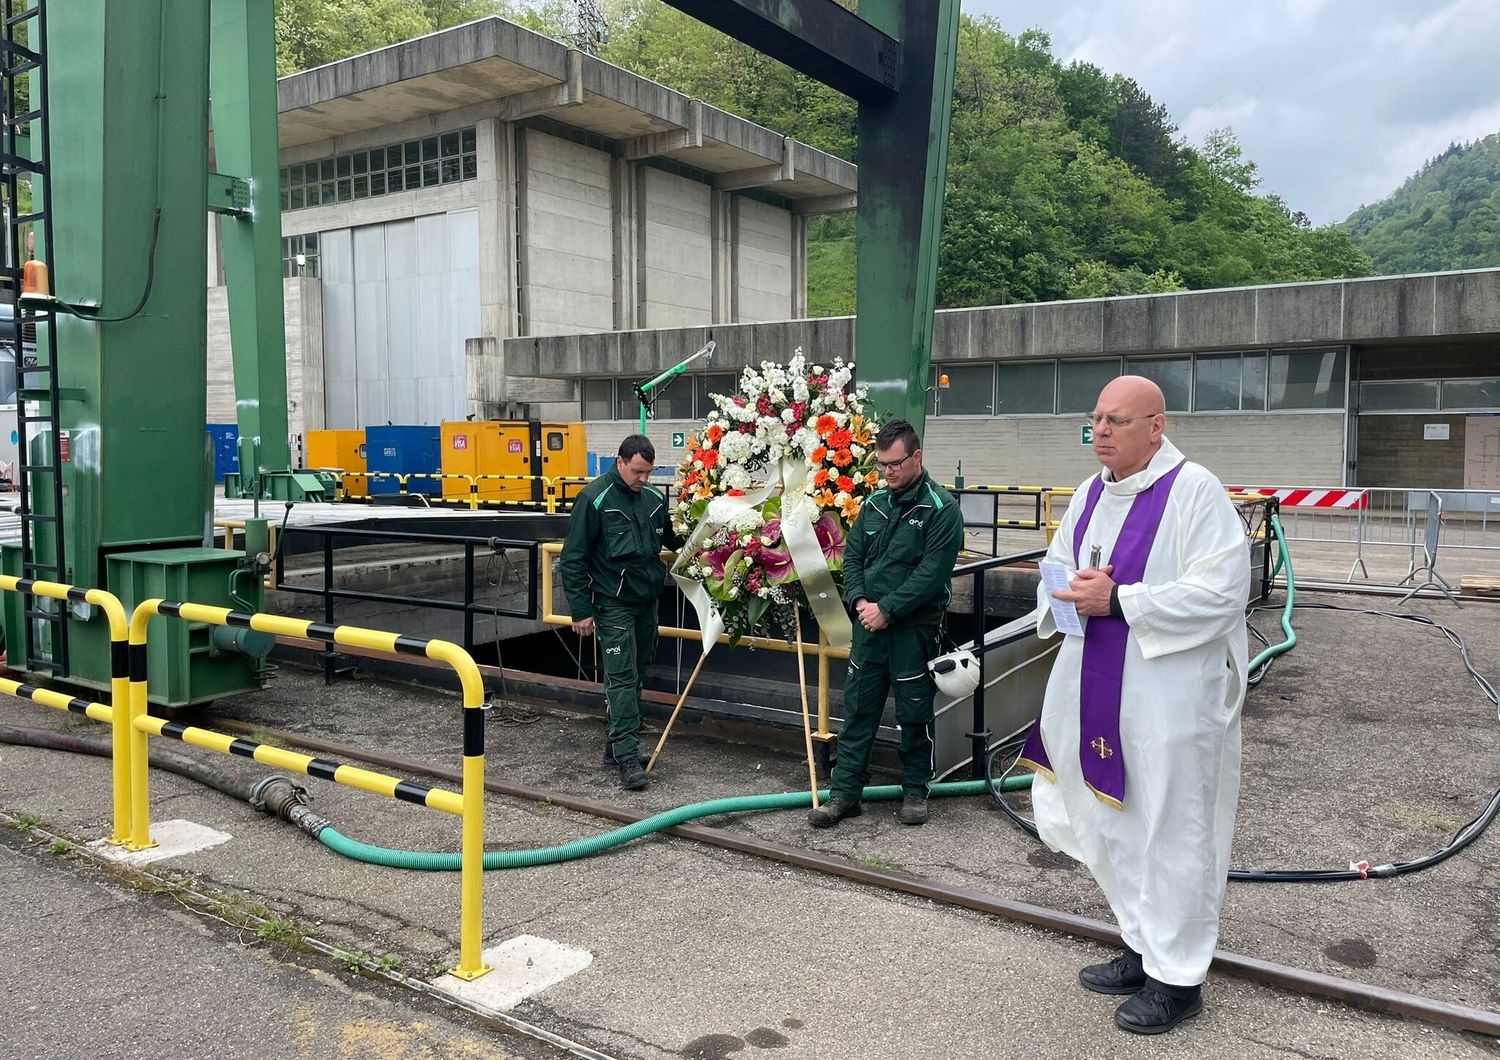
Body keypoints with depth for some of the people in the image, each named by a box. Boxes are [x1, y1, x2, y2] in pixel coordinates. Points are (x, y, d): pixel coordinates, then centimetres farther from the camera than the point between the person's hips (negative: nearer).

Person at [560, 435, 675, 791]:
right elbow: (574, 558, -11)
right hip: (613, 604, -6)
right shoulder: (595, 498, -12)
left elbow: (672, 539, 25)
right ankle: (627, 759, -8)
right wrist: (581, 610, -13)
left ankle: (616, 745, 25)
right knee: (622, 678, -9)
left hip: (647, 602, 7)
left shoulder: (654, 498, 6)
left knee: (635, 676, 12)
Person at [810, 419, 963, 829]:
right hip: (869, 624, 5)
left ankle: (915, 791, 24)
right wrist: (859, 600, -6)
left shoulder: (941, 508, -10)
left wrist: (887, 609, -18)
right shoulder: (875, 503, 9)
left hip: (914, 628, -5)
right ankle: (845, 791, 14)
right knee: (857, 709, 7)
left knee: (914, 714, 7)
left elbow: (932, 572, -17)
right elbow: (852, 555, 11)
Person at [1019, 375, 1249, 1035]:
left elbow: (1221, 591, -20)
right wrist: (1076, 587, -7)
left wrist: (1117, 600, -22)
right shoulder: (1091, 493, 9)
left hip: (1169, 700, -7)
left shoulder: (1195, 492, -13)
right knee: (1113, 827, 16)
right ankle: (1143, 949, 34)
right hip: (1100, 694, 8)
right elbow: (1056, 569, 17)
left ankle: (1178, 978, 19)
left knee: (1169, 831, 3)